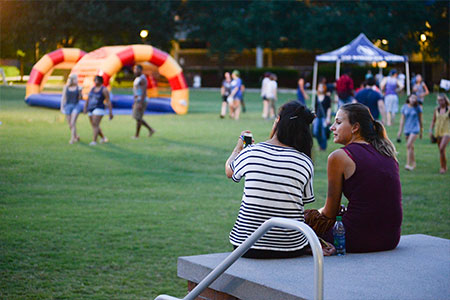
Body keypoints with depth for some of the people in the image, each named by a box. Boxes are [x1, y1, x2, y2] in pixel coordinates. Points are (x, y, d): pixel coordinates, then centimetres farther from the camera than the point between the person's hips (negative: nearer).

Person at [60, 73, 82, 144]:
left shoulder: (78, 88, 1)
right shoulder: (66, 87, 1)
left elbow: (80, 98, 2)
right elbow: (63, 98, 1)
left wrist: (80, 92, -15)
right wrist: (62, 107, -5)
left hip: (76, 106, -2)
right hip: (68, 106, 2)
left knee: (73, 123, -17)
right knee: (70, 125, 6)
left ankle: (72, 139, -16)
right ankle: (76, 137, 27)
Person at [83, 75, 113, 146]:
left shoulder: (104, 90, -9)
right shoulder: (93, 88, 11)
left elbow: (108, 102, -10)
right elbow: (88, 99, 12)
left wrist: (110, 112, -13)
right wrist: (85, 108, 1)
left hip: (99, 109, -8)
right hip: (91, 110, 8)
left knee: (95, 125, -18)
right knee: (95, 126, 12)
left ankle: (94, 141, -21)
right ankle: (104, 138, 28)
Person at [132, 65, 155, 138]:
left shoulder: (142, 79, -16)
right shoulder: (137, 79, 16)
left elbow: (144, 92, -22)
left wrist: (140, 104, -26)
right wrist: (135, 103, 22)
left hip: (141, 101, -10)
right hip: (138, 101, 10)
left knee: (138, 117, -4)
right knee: (136, 117, 11)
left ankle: (137, 135, 5)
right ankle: (150, 130, 16)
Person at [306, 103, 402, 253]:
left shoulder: (339, 157, -7)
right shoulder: (388, 153, 10)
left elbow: (330, 213, 0)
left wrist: (317, 213, 20)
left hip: (359, 240, -7)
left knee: (306, 217, 15)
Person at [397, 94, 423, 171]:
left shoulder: (417, 108, -2)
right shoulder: (405, 107, 3)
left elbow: (420, 120, 6)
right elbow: (402, 119, 6)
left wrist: (421, 131, 12)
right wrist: (400, 131, 3)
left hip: (415, 129, -3)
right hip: (407, 129, 3)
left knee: (409, 145, -18)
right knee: (411, 147, 12)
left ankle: (408, 164, -20)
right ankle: (413, 163, 27)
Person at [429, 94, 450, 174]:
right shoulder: (437, 109, 5)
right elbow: (433, 121, 13)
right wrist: (431, 130, 3)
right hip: (438, 132, 4)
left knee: (442, 148, -20)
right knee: (441, 151, 9)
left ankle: (443, 167, -10)